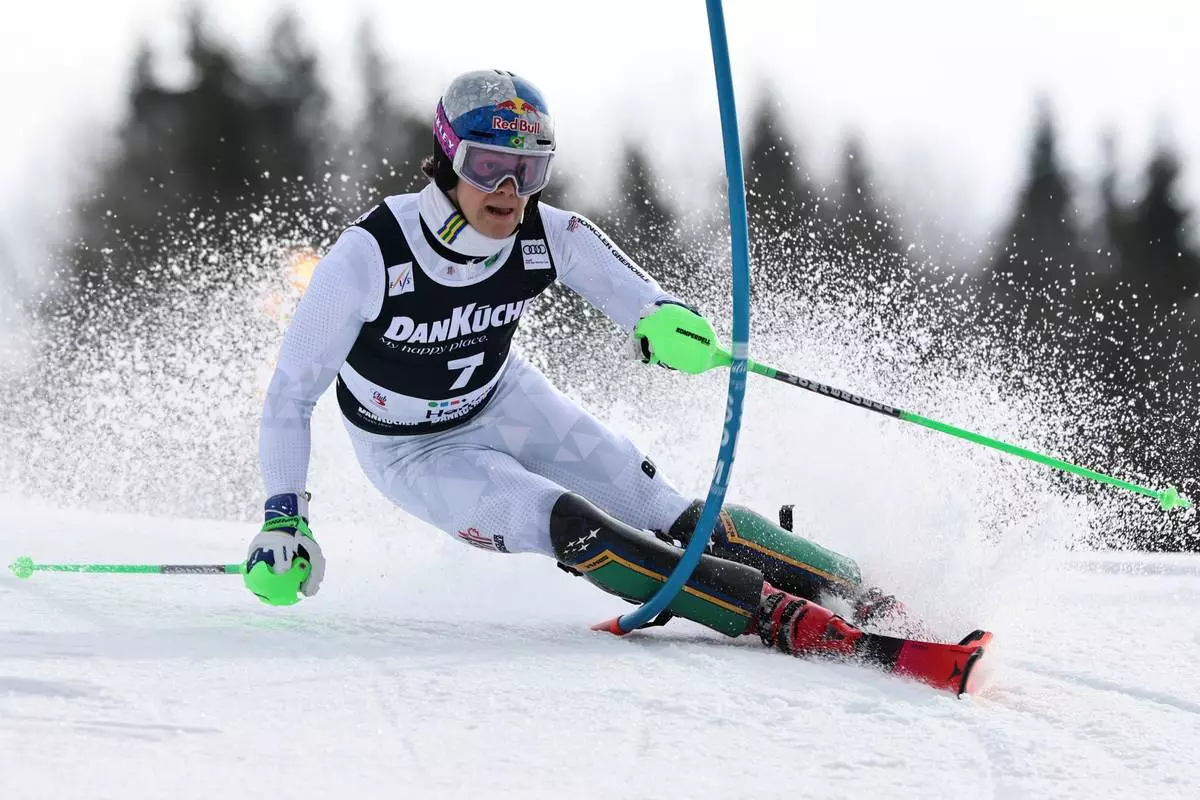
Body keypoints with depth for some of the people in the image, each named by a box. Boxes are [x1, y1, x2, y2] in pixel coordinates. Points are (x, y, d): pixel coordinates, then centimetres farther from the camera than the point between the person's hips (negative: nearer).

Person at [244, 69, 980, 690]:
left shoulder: (550, 238, -21)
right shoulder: (369, 258, -31)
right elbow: (292, 393, -22)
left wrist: (669, 322, -48)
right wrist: (284, 520, -28)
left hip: (506, 404, 4)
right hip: (417, 453, -3)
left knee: (671, 518, -10)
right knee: (572, 530, -27)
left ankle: (874, 600, -6)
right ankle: (784, 619, -31)